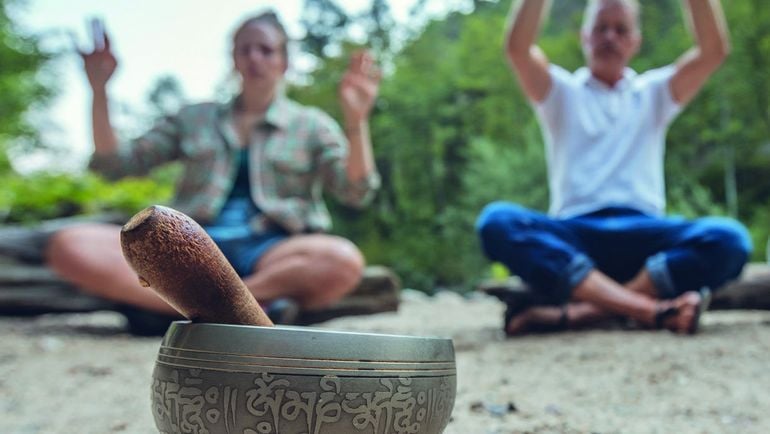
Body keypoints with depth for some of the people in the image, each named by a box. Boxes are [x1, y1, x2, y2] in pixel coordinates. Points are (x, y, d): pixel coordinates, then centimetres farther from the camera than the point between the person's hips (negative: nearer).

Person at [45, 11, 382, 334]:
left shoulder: (312, 124, 16)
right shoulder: (194, 119, 22)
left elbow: (357, 191, 1)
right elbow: (115, 164, 18)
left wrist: (357, 121, -15)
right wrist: (99, 91, 7)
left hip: (270, 252, -2)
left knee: (344, 260, -36)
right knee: (69, 246, -24)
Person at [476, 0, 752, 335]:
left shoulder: (655, 92, 24)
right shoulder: (561, 92, 20)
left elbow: (714, 50, 7)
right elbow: (517, 47, 0)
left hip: (644, 235, 2)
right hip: (573, 237, -1)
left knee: (728, 238, -29)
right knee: (496, 221, -32)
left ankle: (576, 312, -35)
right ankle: (652, 309, -39)